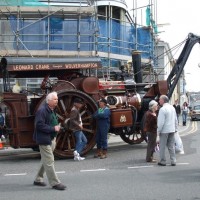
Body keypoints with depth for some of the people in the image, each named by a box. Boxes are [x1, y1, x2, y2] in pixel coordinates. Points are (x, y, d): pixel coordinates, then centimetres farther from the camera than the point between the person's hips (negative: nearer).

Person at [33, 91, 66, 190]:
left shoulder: (51, 110, 14)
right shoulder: (42, 110, -17)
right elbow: (39, 125, -24)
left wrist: (57, 127, 13)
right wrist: (53, 128, -22)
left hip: (51, 139, 10)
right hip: (44, 139, -10)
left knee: (46, 161, 16)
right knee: (49, 162, -5)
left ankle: (38, 179, 28)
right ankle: (55, 183, 0)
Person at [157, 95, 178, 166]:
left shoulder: (162, 109, -17)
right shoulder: (172, 108, 7)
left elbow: (161, 122, -19)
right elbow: (176, 120, 13)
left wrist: (158, 131, -13)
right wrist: (175, 129, 19)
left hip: (164, 130, -7)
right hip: (172, 130, 7)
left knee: (162, 146, 5)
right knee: (171, 146, 12)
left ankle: (162, 161, 10)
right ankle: (173, 161, 13)